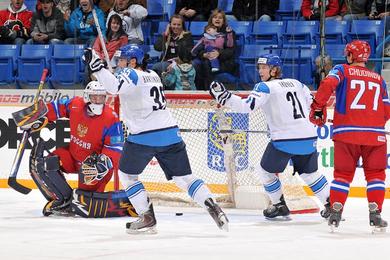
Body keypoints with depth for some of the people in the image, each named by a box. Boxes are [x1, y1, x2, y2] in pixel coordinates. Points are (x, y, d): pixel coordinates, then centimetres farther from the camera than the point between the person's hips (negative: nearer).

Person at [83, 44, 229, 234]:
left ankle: (147, 218, 6)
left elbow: (114, 87, -25)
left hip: (144, 137, -6)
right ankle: (213, 208, -7)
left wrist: (95, 65, -23)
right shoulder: (153, 75, 18)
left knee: (126, 174, 13)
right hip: (170, 132, 6)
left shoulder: (132, 75, -5)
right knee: (183, 177, 9)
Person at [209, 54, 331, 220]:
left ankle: (280, 206, 18)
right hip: (309, 138, 6)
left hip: (285, 139, -6)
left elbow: (247, 106, -16)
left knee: (266, 171, 15)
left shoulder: (265, 87, -3)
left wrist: (224, 97, -15)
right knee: (310, 173, 22)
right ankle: (330, 204, 15)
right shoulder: (296, 83, 15)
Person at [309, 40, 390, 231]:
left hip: (346, 132, -1)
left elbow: (328, 84, -13)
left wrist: (318, 107, -4)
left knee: (343, 173, 9)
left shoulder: (342, 70, 8)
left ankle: (335, 211, 2)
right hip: (374, 134, 1)